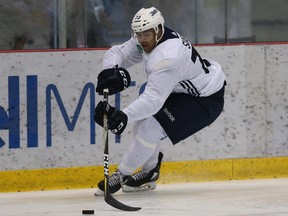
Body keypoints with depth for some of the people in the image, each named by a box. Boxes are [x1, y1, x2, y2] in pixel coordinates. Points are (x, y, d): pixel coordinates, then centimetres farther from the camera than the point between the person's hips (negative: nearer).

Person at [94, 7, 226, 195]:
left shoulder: (167, 57, -35)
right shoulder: (147, 40, -7)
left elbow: (153, 99, -40)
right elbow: (118, 53, -1)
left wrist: (125, 115, -52)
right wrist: (112, 71, -24)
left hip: (206, 99, -10)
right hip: (181, 90, 10)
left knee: (151, 128, -17)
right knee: (142, 121, 7)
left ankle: (121, 175, -4)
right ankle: (149, 174, 23)